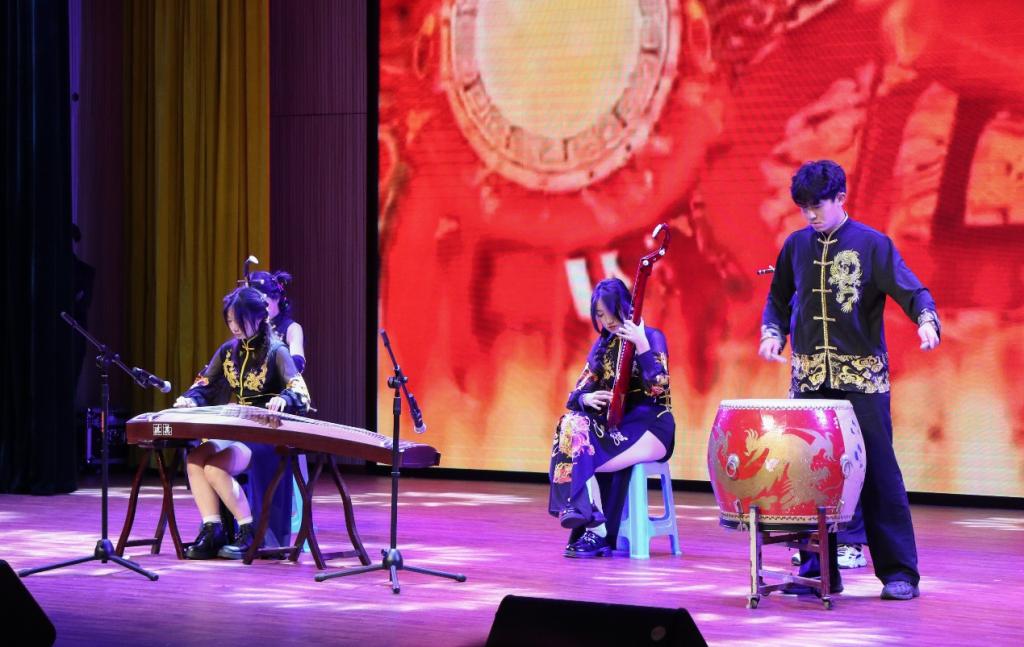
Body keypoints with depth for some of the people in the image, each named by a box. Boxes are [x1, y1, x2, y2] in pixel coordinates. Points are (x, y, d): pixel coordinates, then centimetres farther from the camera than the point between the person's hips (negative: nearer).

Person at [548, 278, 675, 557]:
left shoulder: (651, 337, -3)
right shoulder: (603, 344, 15)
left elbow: (658, 388, -18)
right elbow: (579, 390, 13)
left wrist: (641, 345, -27)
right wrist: (586, 399, -11)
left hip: (648, 427, -6)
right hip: (613, 424, 6)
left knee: (582, 454, -28)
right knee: (571, 428, -27)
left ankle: (597, 533, -22)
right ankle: (594, 528, -30)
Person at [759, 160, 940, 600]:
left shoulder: (872, 244, -4)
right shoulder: (796, 246, 8)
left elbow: (912, 291, -10)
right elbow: (778, 298, 18)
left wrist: (926, 321, -30)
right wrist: (772, 334, 0)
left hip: (862, 378, -4)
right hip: (809, 378, 4)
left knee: (878, 471, -3)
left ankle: (899, 572, 0)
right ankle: (817, 570, 12)